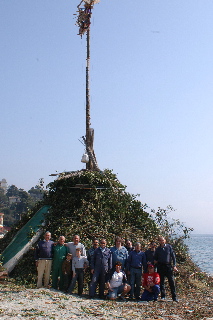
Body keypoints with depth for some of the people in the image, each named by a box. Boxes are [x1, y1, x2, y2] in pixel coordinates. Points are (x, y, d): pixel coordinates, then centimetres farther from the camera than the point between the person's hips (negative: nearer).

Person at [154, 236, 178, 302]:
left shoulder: (169, 247, 4)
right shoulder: (158, 249, 10)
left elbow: (173, 256, 4)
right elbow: (155, 258, 21)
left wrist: (174, 265, -3)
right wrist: (155, 261, -2)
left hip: (168, 266, -2)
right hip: (160, 266, 2)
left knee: (171, 281, -5)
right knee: (161, 282, 5)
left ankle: (174, 297, -2)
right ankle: (163, 296, 15)